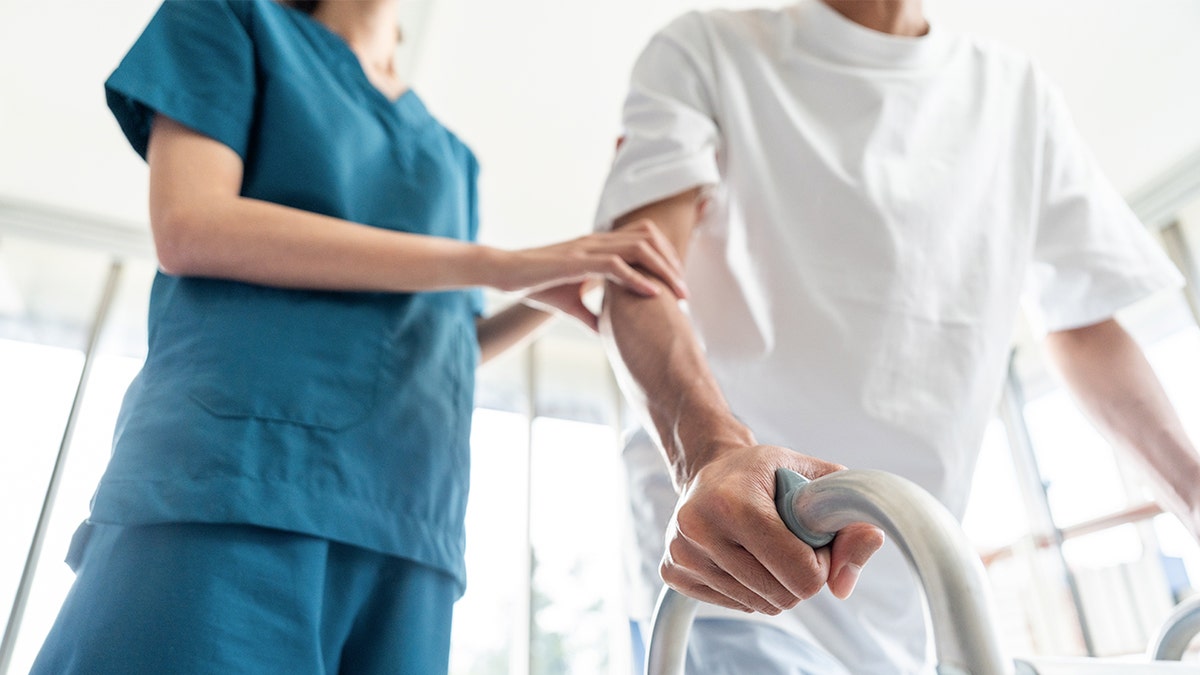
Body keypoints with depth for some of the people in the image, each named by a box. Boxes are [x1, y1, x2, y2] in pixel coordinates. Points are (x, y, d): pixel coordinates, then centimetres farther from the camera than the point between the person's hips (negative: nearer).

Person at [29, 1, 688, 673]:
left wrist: (546, 299, 6)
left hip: (403, 517, 5)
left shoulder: (451, 156, 25)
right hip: (233, 464, -4)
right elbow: (189, 228, -5)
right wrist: (495, 264, -9)